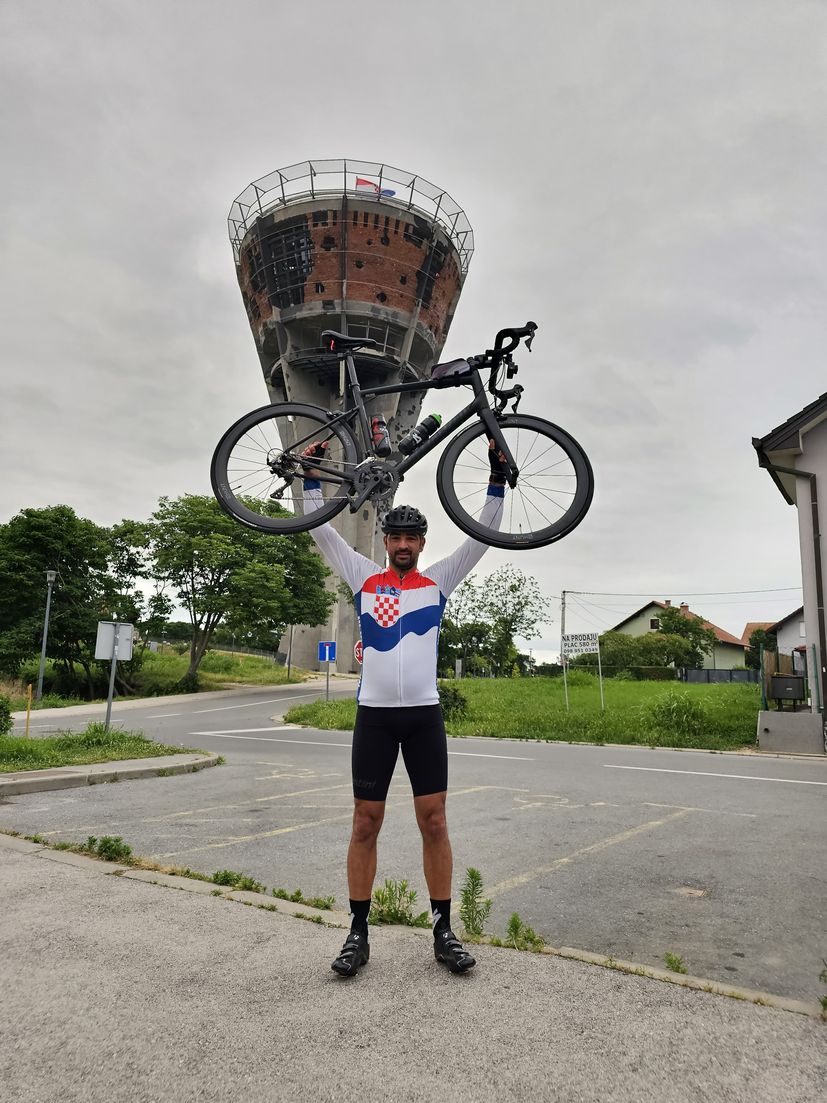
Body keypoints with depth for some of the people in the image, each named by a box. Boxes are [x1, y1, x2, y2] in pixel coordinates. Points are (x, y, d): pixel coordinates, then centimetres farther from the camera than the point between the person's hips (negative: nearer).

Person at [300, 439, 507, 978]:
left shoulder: (438, 581, 7)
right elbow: (323, 532, 8)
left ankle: (444, 931, 18)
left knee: (434, 821, 3)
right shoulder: (365, 578, 7)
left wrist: (498, 479, -2)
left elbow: (482, 537, 3)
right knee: (366, 823, 5)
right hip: (374, 714, 0)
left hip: (424, 715, 0)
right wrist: (312, 477, 3)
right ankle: (358, 933, 18)